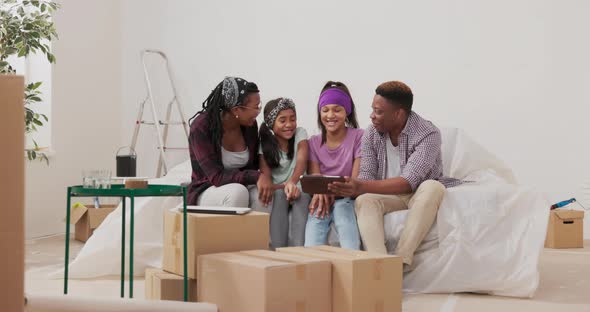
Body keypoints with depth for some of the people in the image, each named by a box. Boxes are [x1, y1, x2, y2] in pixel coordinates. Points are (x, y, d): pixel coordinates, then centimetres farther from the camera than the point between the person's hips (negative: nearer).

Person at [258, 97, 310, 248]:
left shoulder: (300, 133, -3)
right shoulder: (265, 144, -4)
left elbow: (302, 161, -21)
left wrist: (292, 182, -41)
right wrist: (285, 187, -33)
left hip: (297, 188, 0)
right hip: (277, 192, 0)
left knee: (301, 194, -32)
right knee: (280, 195, -32)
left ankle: (300, 248, -37)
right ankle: (277, 249, -33)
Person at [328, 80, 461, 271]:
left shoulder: (428, 134, -19)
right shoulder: (371, 134, -3)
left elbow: (408, 182, -29)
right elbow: (367, 177, -6)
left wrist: (361, 187, -39)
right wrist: (350, 188, -30)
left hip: (420, 195, -3)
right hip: (389, 195, 3)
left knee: (433, 187, -37)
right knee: (364, 200, -29)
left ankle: (402, 260, -41)